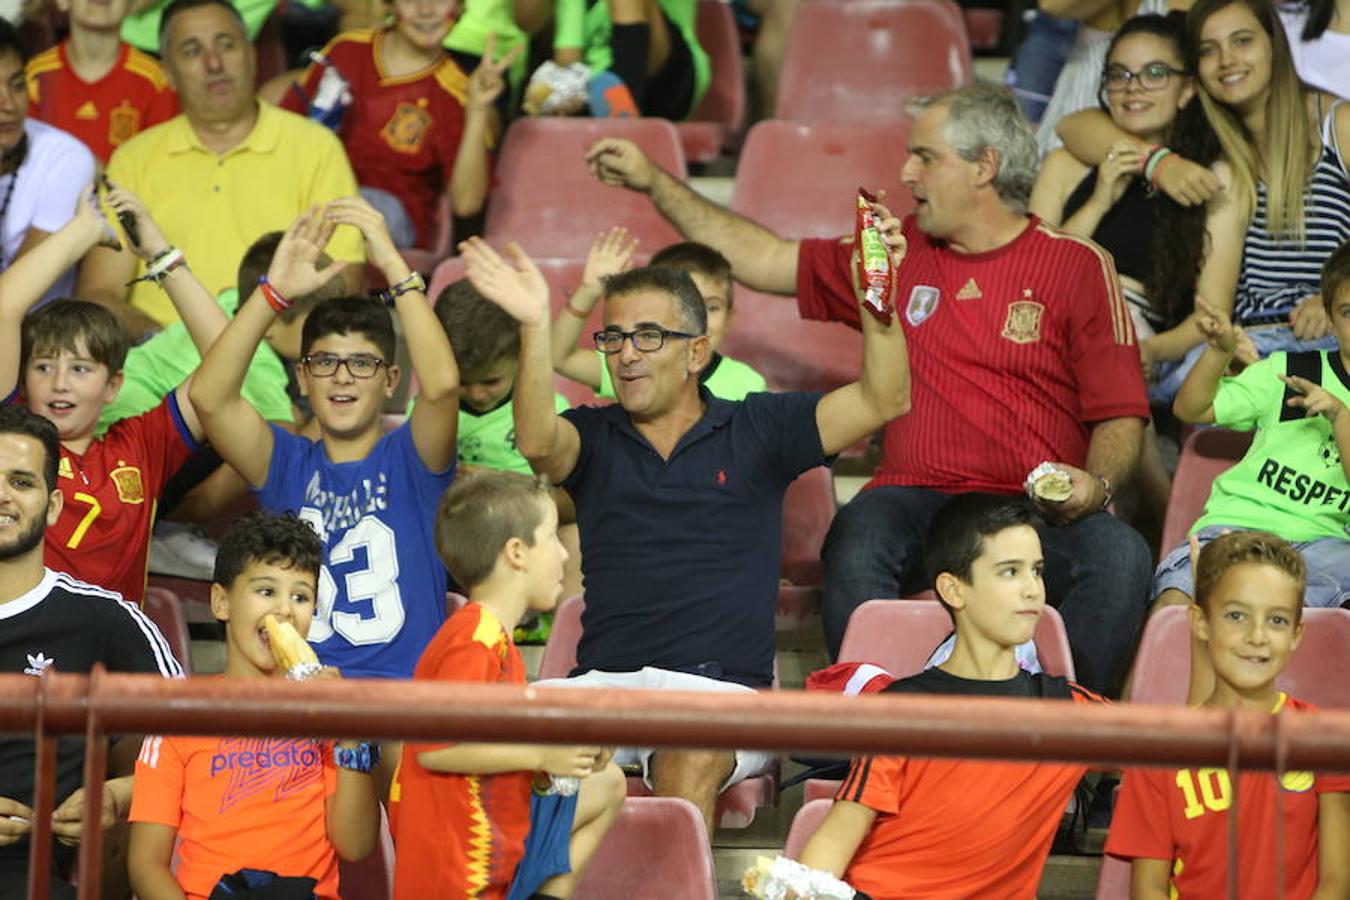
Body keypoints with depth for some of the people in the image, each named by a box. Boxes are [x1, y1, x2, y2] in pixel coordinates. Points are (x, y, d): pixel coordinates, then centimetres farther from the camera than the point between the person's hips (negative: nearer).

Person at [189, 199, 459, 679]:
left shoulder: (409, 459, 9)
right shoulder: (287, 464, 14)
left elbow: (441, 383, -13)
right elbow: (209, 396, -3)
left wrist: (393, 265, -16)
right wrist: (274, 291, -12)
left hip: (403, 687, -1)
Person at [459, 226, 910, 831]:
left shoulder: (755, 430, 13)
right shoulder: (593, 437, 15)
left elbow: (885, 400, 3)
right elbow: (537, 442, -9)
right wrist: (535, 328, -25)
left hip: (722, 690, -2)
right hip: (605, 682, 2)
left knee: (692, 758, -37)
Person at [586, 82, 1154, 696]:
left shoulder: (1077, 265, 8)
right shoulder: (900, 250, 19)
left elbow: (1122, 414, 5)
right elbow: (767, 260, 28)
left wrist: (1096, 483, -16)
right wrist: (654, 183, 27)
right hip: (919, 501, 2)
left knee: (1119, 555, -34)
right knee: (857, 541, -33)